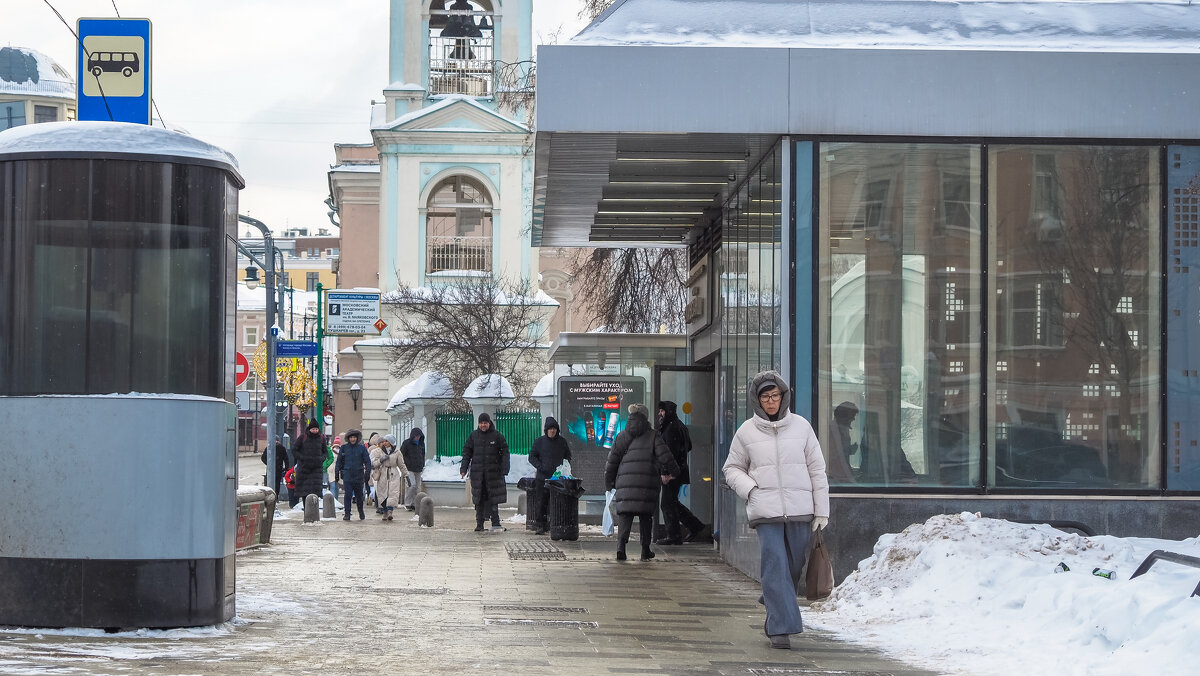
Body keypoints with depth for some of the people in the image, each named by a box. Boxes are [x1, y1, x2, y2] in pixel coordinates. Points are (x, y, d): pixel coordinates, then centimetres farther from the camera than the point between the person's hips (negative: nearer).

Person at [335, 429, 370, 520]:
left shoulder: (362, 448, 3)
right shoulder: (344, 448, 6)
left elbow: (367, 461, 3)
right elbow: (339, 461, 13)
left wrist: (367, 472, -6)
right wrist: (337, 472, 8)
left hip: (359, 475, 0)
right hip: (347, 475, 0)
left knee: (359, 496, 10)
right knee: (348, 495, -9)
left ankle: (361, 513, 28)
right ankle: (347, 514, -6)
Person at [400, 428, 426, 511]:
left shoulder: (421, 443, 13)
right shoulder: (406, 443, -5)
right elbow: (401, 454, -4)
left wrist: (423, 465, 18)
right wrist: (404, 465, -11)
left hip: (418, 469, 6)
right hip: (409, 468, -6)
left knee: (417, 487, 5)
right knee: (412, 485, -16)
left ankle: (414, 504, 11)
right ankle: (407, 503, -7)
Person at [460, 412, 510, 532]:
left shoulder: (497, 435, 0)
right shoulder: (473, 435, 6)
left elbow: (504, 452, 1)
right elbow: (467, 452, 9)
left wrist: (504, 469, -7)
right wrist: (464, 468, 1)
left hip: (493, 472, -2)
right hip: (477, 472, 2)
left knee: (494, 498, -3)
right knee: (479, 499, 4)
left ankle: (495, 523, 0)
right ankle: (479, 524, 8)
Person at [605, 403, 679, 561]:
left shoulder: (622, 436, 12)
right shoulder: (653, 436, 5)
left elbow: (612, 461, 12)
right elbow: (664, 456, -4)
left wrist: (609, 483, 20)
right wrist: (672, 471, 11)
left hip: (625, 482, 1)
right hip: (647, 482, -1)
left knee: (624, 515, -1)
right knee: (646, 516, 11)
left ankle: (621, 545, -22)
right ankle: (645, 550, 14)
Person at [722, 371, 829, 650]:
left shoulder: (801, 426, 6)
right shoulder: (746, 432, 5)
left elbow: (817, 470, 9)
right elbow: (732, 468, 14)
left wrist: (821, 510, 6)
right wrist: (750, 489, -6)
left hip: (799, 510, 2)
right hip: (765, 510, -2)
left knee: (794, 567, 6)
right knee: (775, 566, -11)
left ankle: (775, 616, 27)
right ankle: (781, 627, -9)